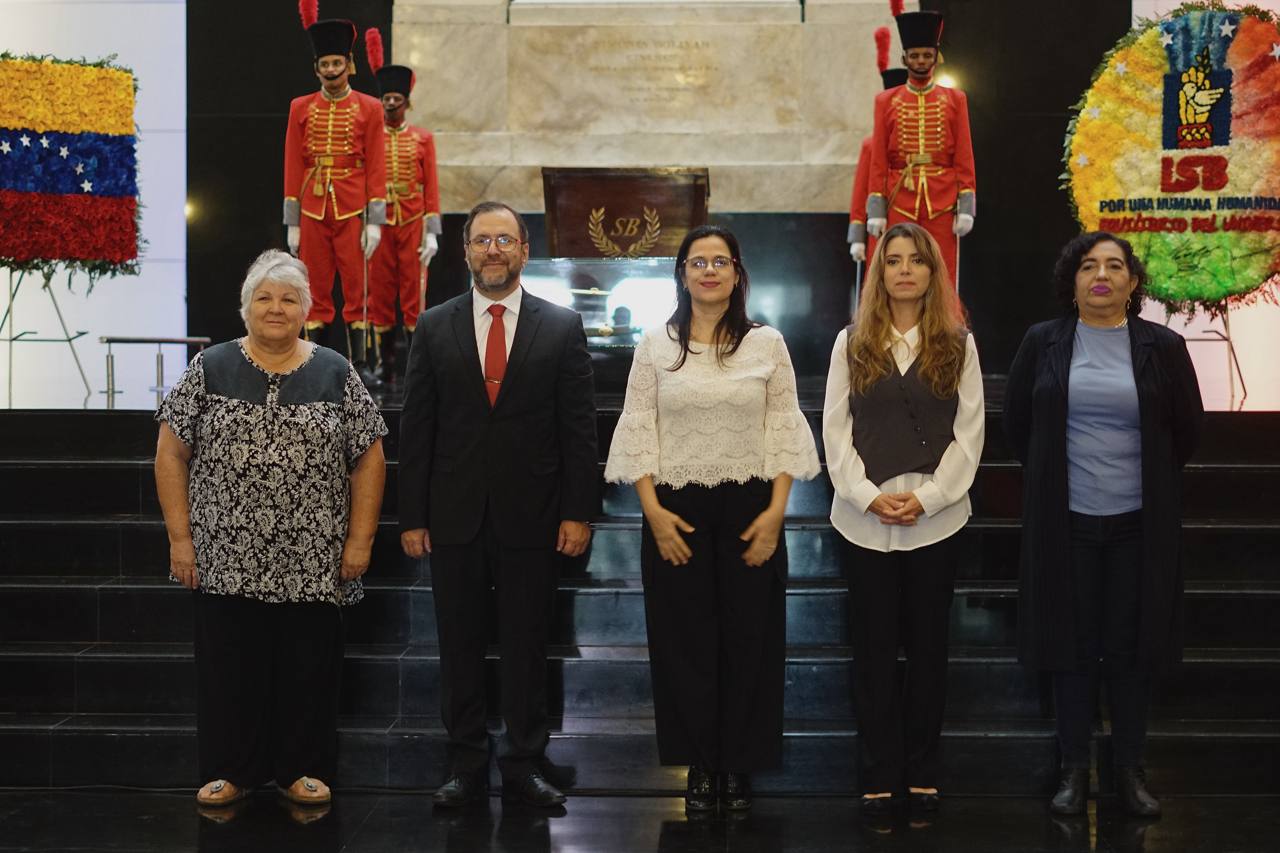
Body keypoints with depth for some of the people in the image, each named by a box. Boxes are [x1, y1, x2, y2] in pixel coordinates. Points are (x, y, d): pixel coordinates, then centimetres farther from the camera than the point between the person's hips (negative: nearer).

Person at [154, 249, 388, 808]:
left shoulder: (336, 374, 3)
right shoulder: (210, 368, 3)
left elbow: (369, 459, 4)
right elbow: (171, 454, 2)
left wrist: (360, 539, -3)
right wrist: (180, 537, -3)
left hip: (312, 560, 0)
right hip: (226, 558, 0)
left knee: (309, 667, 7)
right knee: (229, 667, 7)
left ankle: (302, 769, 22)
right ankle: (231, 770, 22)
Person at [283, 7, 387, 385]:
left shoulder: (369, 108, 2)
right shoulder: (301, 108, 6)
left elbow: (376, 169, 0)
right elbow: (292, 168, 6)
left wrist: (375, 222, -6)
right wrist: (292, 223, 2)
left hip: (352, 211, -1)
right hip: (313, 212, 1)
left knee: (357, 290, 1)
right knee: (316, 292, 4)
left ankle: (360, 365, 7)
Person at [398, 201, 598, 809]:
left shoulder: (562, 327, 2)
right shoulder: (434, 328, 5)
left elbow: (578, 427, 1)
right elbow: (415, 428, 4)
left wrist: (578, 512, -5)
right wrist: (412, 517, -1)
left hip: (531, 518, -1)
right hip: (454, 516, 1)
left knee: (526, 646, 7)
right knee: (460, 647, 9)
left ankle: (524, 765, 19)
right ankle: (466, 767, 20)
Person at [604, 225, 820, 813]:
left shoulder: (767, 344, 4)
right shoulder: (655, 346, 5)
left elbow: (784, 432, 2)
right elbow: (638, 432, 2)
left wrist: (775, 511, -7)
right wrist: (652, 509, -8)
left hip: (749, 510, 0)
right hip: (676, 511, 0)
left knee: (749, 637, 4)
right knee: (686, 641, 3)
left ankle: (739, 766, 16)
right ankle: (700, 766, 16)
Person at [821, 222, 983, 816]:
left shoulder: (958, 344, 5)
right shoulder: (851, 343, 6)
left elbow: (970, 432, 0)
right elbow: (835, 430, 1)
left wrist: (928, 496, -11)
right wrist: (868, 495, -11)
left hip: (936, 518, 0)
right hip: (865, 520, 0)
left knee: (928, 646, 7)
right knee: (873, 649, 4)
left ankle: (922, 772, 17)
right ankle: (878, 775, 12)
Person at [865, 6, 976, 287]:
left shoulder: (955, 100, 8)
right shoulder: (886, 102, 8)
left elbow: (964, 159, 4)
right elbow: (878, 161, 4)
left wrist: (966, 208, -4)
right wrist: (876, 210, -3)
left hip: (943, 203, 0)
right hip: (900, 203, 0)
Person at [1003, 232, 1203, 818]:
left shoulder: (1163, 347, 0)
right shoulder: (1042, 343, 1)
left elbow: (1188, 430, 9)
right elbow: (1016, 422, 12)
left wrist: (1152, 484, 13)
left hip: (1139, 523, 0)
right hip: (1064, 521, 0)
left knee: (1132, 646, 5)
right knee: (1070, 644, 5)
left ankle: (1130, 768, 19)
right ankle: (1074, 767, 17)